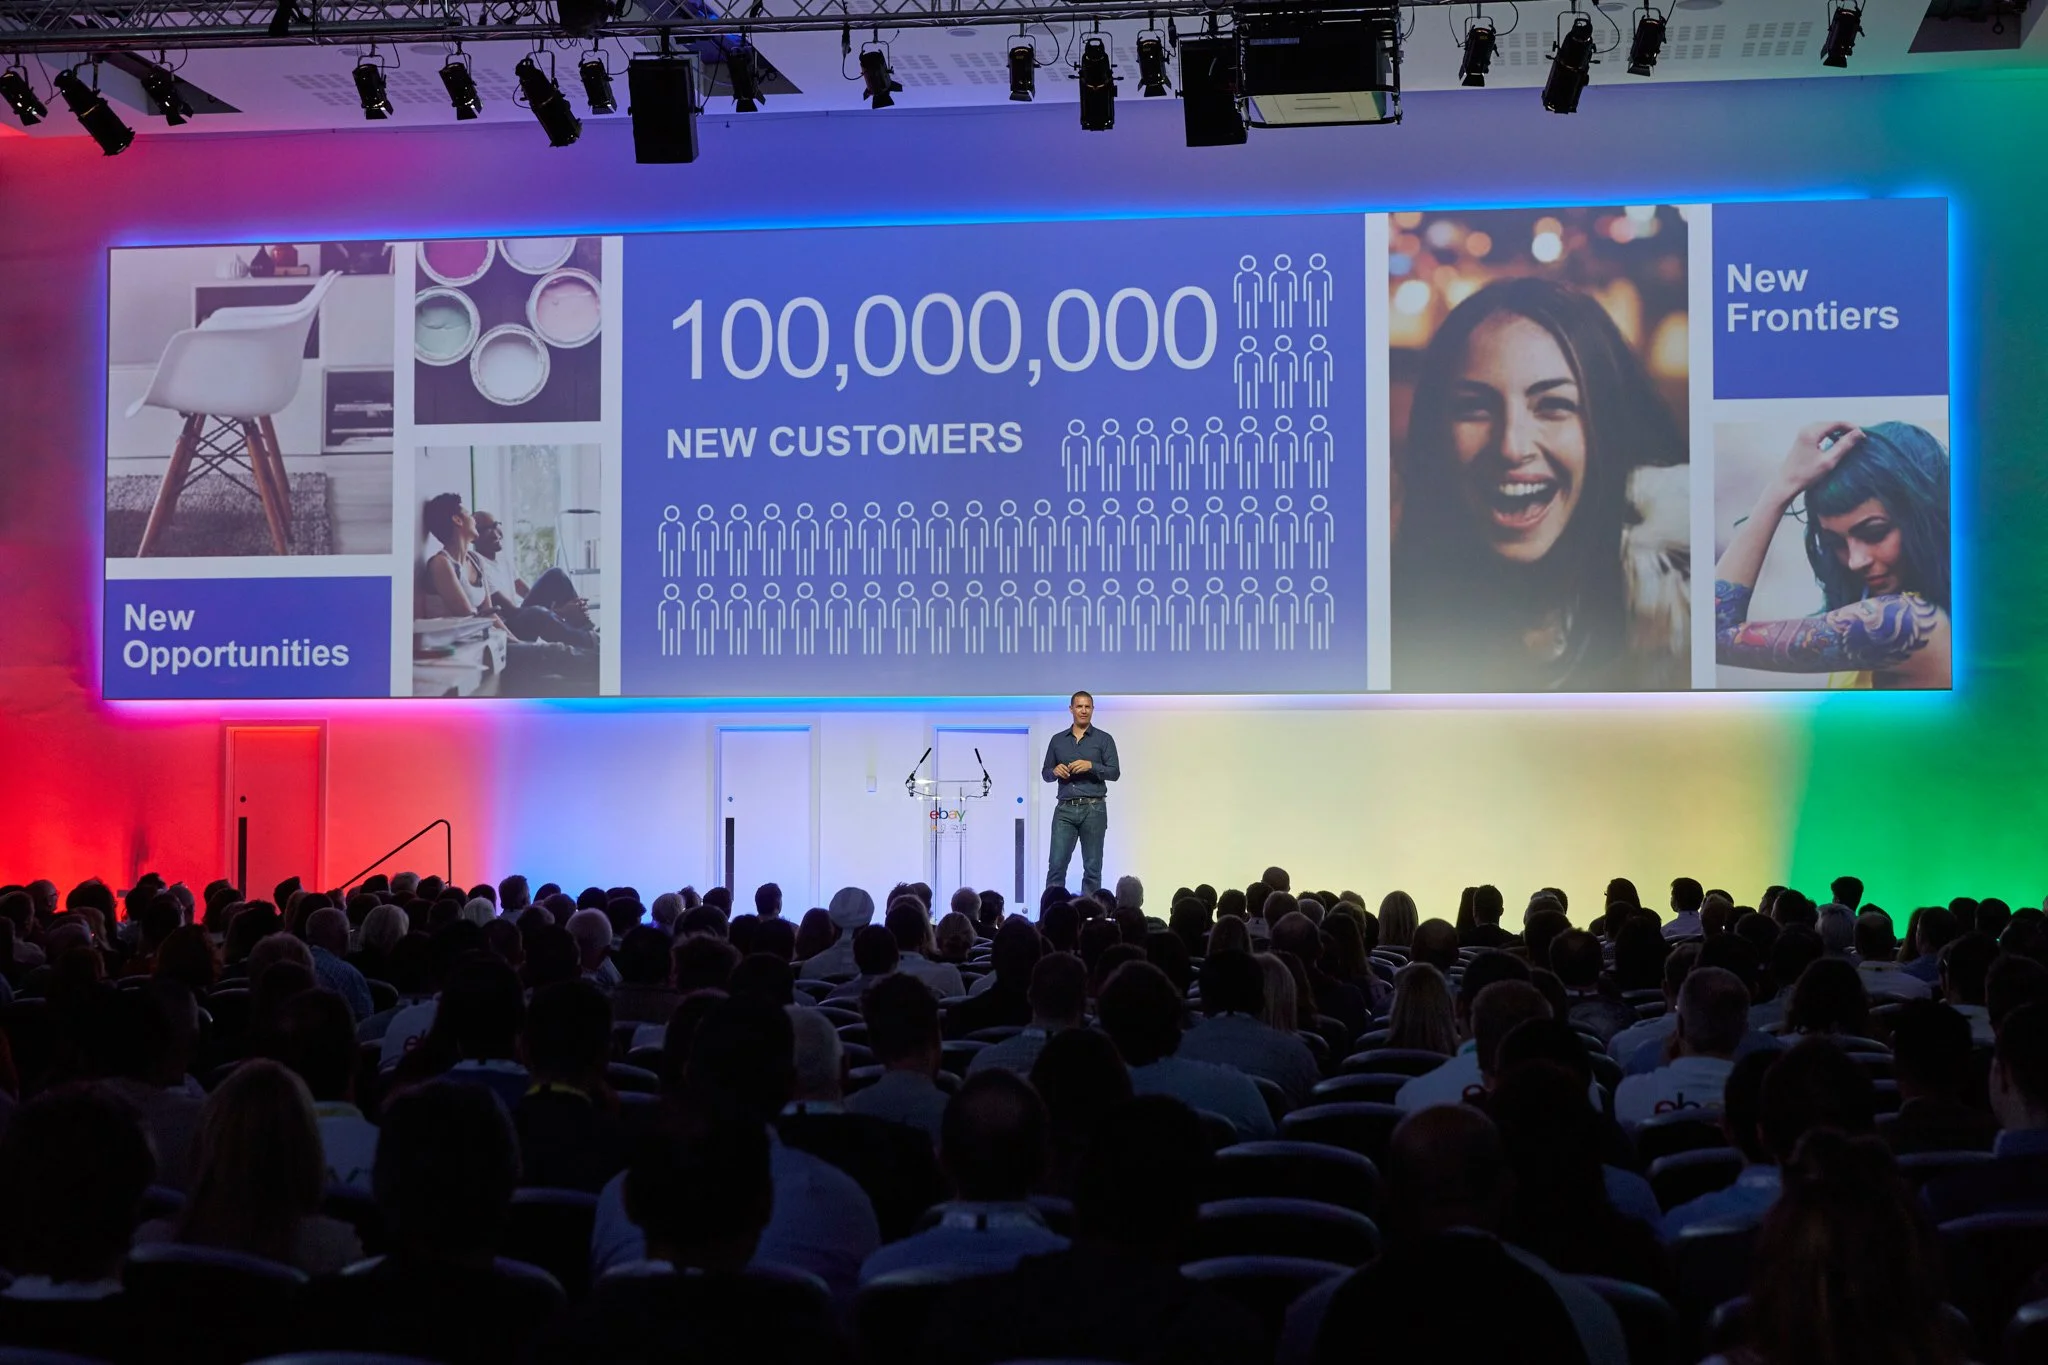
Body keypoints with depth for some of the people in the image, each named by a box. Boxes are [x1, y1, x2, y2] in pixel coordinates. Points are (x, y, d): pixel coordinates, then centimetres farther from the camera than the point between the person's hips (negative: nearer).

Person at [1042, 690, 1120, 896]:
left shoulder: (1104, 739, 4)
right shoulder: (1057, 740, 12)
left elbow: (1115, 772, -2)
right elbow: (1045, 773, 16)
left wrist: (1091, 766, -17)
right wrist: (1055, 771, -7)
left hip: (1094, 809, -2)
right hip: (1065, 809, 2)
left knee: (1092, 867, 1)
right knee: (1056, 863, -5)